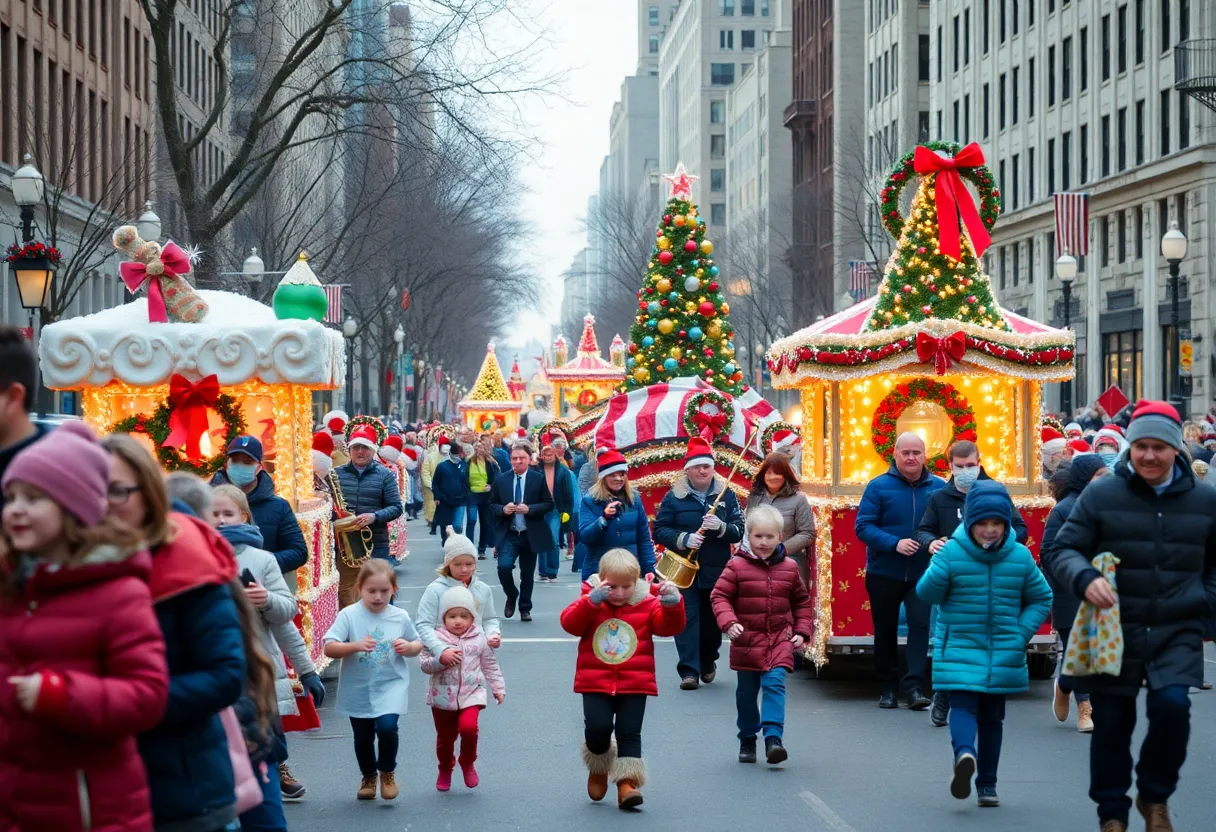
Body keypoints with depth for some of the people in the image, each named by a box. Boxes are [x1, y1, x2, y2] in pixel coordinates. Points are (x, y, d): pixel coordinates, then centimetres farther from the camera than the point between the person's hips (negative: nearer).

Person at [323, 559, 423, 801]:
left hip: (390, 686, 0)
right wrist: (355, 646, -31)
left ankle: (387, 772, 7)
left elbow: (418, 644, 12)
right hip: (358, 689, 0)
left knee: (387, 726, -20)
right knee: (362, 737, 12)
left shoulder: (400, 617, -2)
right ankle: (368, 777, 40)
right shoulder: (349, 616, -10)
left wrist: (409, 647, -11)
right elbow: (329, 648, -16)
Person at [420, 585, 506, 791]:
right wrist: (441, 659, -22)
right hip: (443, 697, 1)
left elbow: (490, 665, 9)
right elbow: (425, 665, -6)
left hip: (471, 694, -1)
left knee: (468, 727, -23)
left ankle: (468, 764, 3)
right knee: (445, 737, 11)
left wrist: (498, 688, 9)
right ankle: (445, 770, 37)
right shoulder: (435, 639, -5)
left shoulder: (479, 639, 0)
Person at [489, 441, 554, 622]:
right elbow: (492, 505, 8)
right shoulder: (501, 480, 2)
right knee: (504, 567, -18)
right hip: (508, 534, 0)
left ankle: (525, 609, 26)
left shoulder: (539, 479, -2)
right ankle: (511, 596, 12)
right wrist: (503, 509, -14)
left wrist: (529, 509, -17)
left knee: (527, 574, 9)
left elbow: (549, 504, -1)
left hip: (530, 535, 0)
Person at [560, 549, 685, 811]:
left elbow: (670, 626, -9)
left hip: (635, 683, 0)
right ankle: (598, 768, 20)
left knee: (629, 733, -3)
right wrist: (592, 600, -22)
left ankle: (627, 782, 1)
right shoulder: (590, 602, 2)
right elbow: (570, 623, -11)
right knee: (598, 728, -9)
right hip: (595, 683, 0)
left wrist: (672, 603, -28)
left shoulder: (648, 604, 1)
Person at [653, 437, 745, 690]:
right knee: (687, 618, -9)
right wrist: (683, 539, -18)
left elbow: (740, 530, 1)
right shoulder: (674, 496, 1)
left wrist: (721, 527, -20)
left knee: (713, 621, 10)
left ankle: (708, 662, 34)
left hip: (717, 571, 2)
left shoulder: (726, 495, 5)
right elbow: (659, 530, -2)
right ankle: (689, 671, -10)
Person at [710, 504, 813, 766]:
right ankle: (747, 739, 26)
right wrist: (728, 623, -21)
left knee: (775, 684, -16)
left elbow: (802, 601, 15)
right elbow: (719, 595, -6)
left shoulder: (789, 568, 3)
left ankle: (773, 737, -20)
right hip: (747, 640, 0)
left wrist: (802, 631, 6)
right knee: (746, 692, 10)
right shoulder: (737, 566, -6)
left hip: (779, 639, 1)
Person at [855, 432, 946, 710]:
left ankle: (914, 687, -12)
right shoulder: (879, 486, -4)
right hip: (884, 573, 0)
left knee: (920, 625, -12)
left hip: (923, 574, 0)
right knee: (885, 631, 9)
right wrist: (894, 544, -22)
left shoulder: (938, 487, 3)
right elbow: (863, 526, -10)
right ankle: (887, 688, 21)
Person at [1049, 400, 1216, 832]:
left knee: (1171, 704, -20)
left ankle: (1155, 796, 5)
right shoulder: (1100, 495, -3)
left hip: (1177, 634, 0)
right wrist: (1085, 578, -22)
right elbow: (1063, 550, -2)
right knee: (1111, 725, 4)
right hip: (1114, 631, 0)